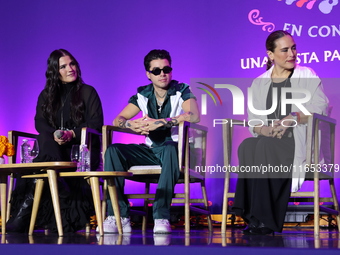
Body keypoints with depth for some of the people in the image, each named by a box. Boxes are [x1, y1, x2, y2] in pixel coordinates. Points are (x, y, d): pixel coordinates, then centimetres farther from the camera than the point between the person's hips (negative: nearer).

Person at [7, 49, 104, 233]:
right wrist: (54, 135, -17)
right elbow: (39, 122, 6)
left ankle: (27, 206, -42)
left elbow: (96, 124, -1)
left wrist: (73, 134, -18)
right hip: (53, 147, 2)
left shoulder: (88, 92, 10)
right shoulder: (46, 95, 20)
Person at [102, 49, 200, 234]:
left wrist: (159, 123, -28)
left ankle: (162, 217, -40)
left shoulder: (181, 91, -3)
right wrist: (132, 125, -19)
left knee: (170, 149, -39)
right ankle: (119, 216, -23)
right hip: (151, 150, 5)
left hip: (175, 149, -5)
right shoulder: (143, 95, 10)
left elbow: (194, 116, -23)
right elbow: (118, 120, 6)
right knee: (113, 151, -17)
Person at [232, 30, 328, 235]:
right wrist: (267, 130, -13)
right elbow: (253, 122, 10)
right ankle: (256, 216, -32)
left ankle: (264, 221, -32)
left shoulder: (307, 76, 9)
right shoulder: (259, 83, 17)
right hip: (268, 143, 3)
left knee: (265, 147, -34)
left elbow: (321, 108, -4)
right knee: (247, 146, -32)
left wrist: (293, 118, -19)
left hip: (299, 143, -3)